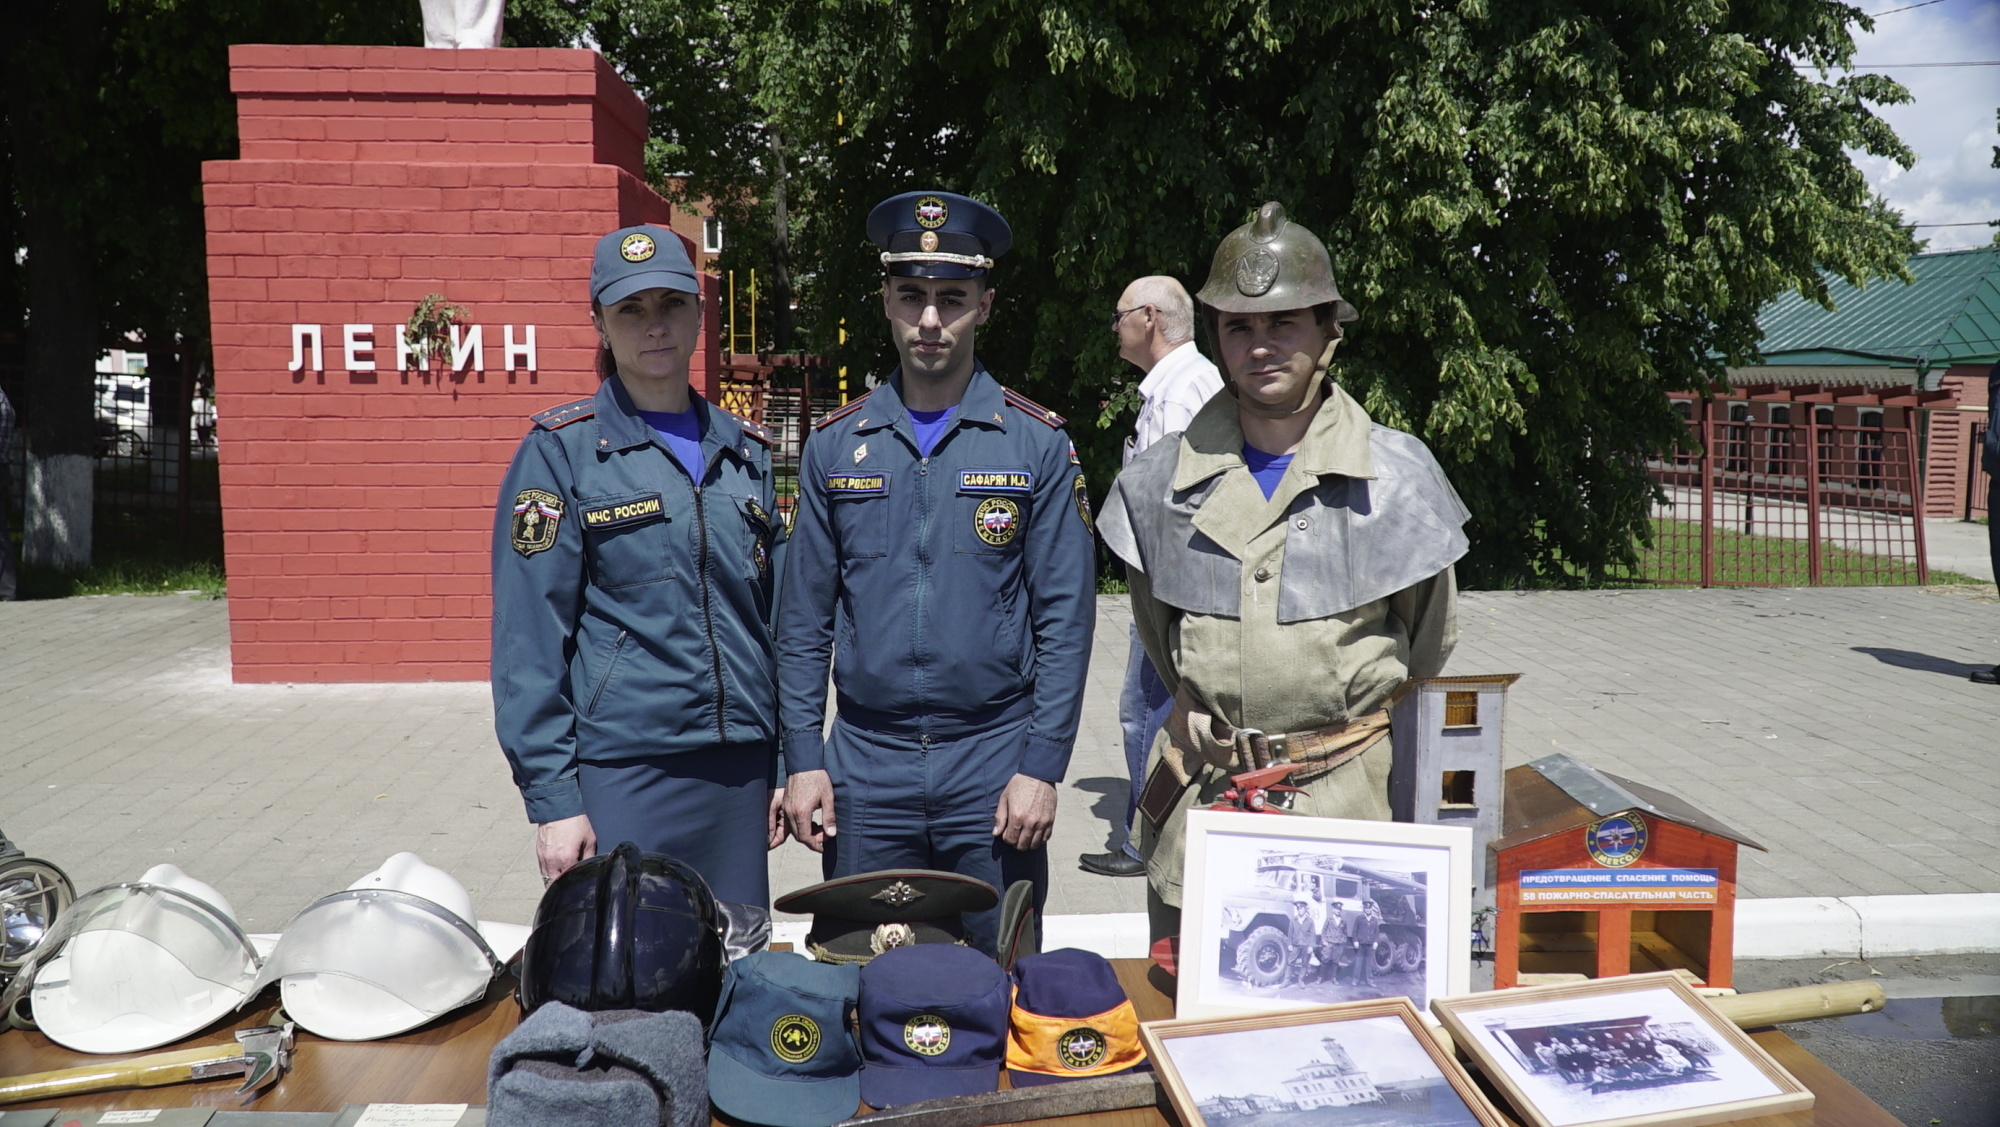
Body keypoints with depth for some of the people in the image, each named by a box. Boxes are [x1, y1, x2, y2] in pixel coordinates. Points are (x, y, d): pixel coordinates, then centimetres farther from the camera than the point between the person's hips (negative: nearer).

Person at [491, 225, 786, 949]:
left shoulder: (744, 451, 10)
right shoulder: (562, 449, -4)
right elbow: (528, 638, -7)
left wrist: (784, 765, 11)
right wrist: (552, 800, -11)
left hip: (738, 771, 5)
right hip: (621, 775, -4)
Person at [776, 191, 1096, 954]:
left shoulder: (1038, 444, -1)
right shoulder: (836, 446, 5)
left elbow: (1064, 618, -2)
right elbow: (803, 619, 6)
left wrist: (1041, 766, -8)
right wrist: (802, 761, 0)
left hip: (993, 762, -1)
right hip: (864, 766, 2)